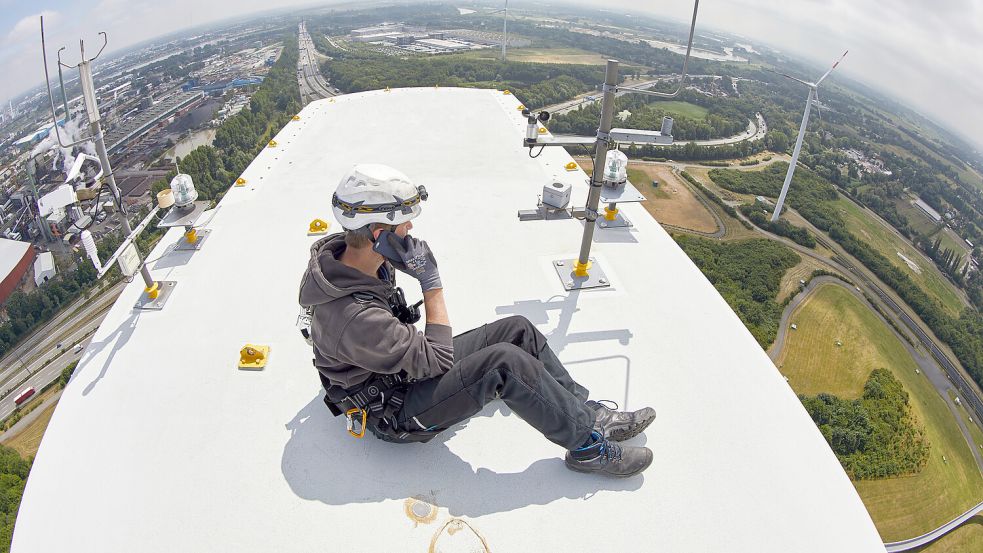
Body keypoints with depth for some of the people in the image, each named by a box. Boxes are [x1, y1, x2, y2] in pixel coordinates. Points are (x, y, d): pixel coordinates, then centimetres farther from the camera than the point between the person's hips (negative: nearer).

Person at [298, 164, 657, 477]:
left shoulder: (340, 250, -11)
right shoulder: (357, 318, -38)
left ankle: (587, 412, 10)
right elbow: (439, 361, -26)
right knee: (505, 362, -30)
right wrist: (432, 284, -22)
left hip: (408, 369, 9)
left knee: (518, 330, 0)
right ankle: (587, 444, -9)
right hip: (396, 413, -9)